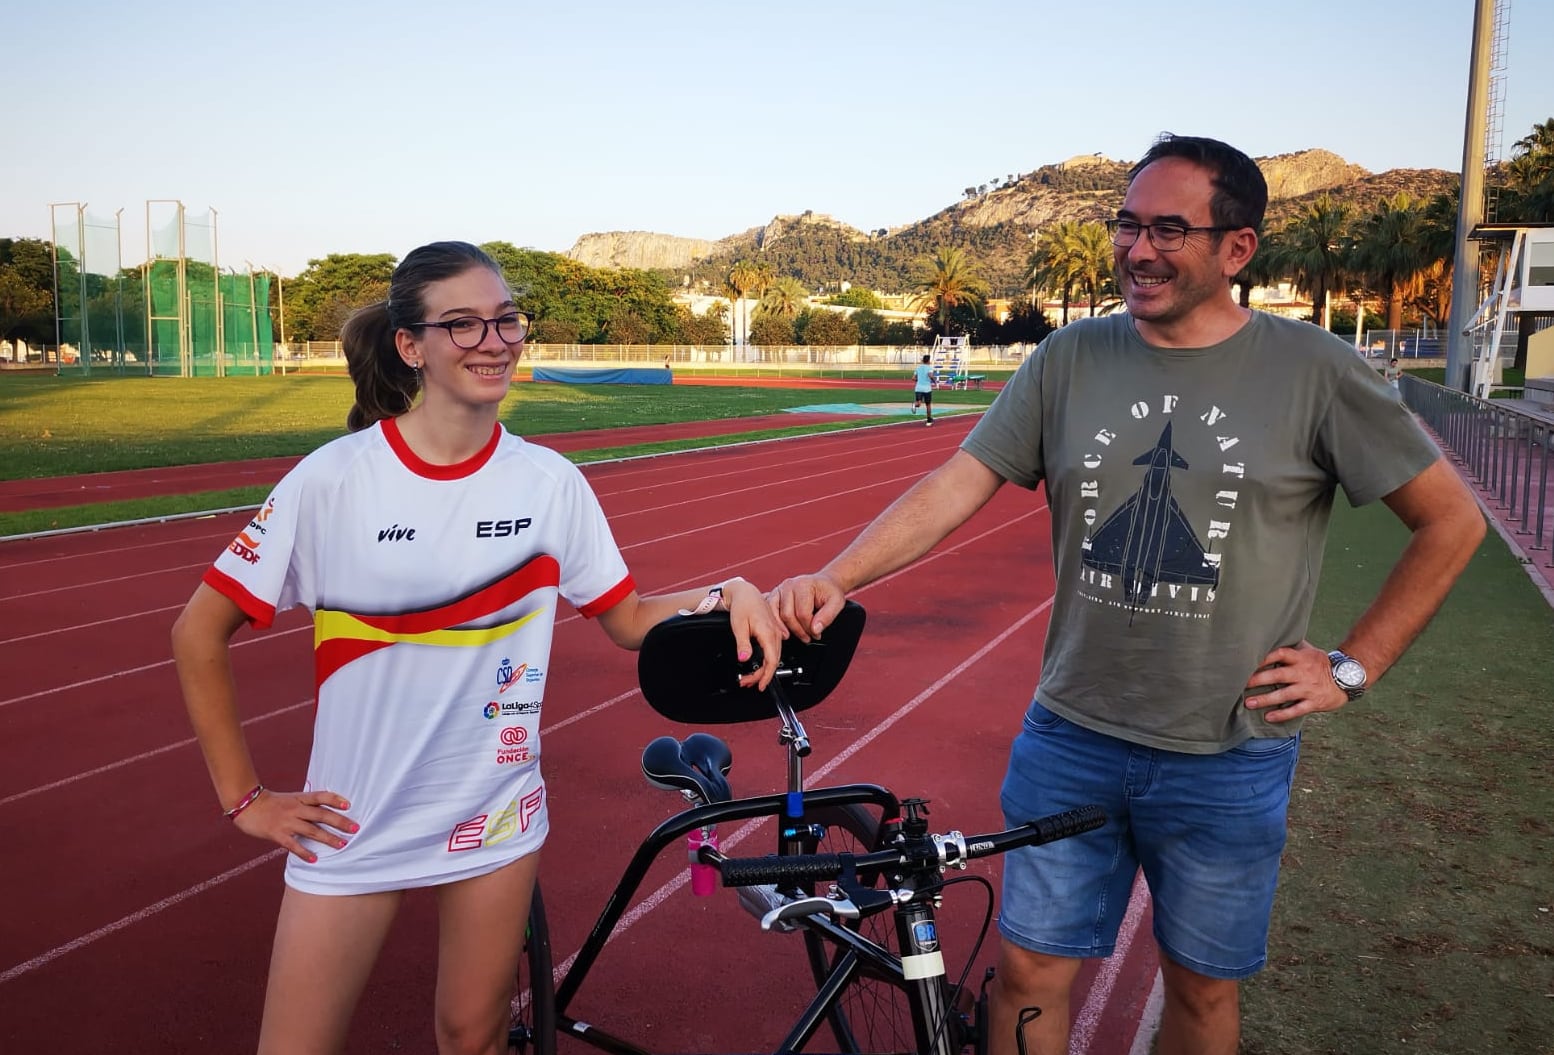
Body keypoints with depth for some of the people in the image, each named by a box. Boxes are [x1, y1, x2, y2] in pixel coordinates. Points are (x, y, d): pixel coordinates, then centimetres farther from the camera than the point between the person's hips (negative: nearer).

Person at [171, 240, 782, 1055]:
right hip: (350, 825, -1)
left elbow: (627, 618, 2)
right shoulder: (332, 480, -14)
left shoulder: (550, 481, -6)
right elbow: (198, 634, -6)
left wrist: (723, 596, -17)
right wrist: (243, 798, -4)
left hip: (497, 817, 2)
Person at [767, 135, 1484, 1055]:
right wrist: (834, 580, -19)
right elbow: (956, 486, -6)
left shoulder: (1315, 371, -7)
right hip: (1071, 738, 2)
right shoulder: (1072, 359, -1)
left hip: (1228, 756, -1)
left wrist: (1353, 667, -3)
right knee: (1031, 970, 10)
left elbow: (1453, 522, 0)